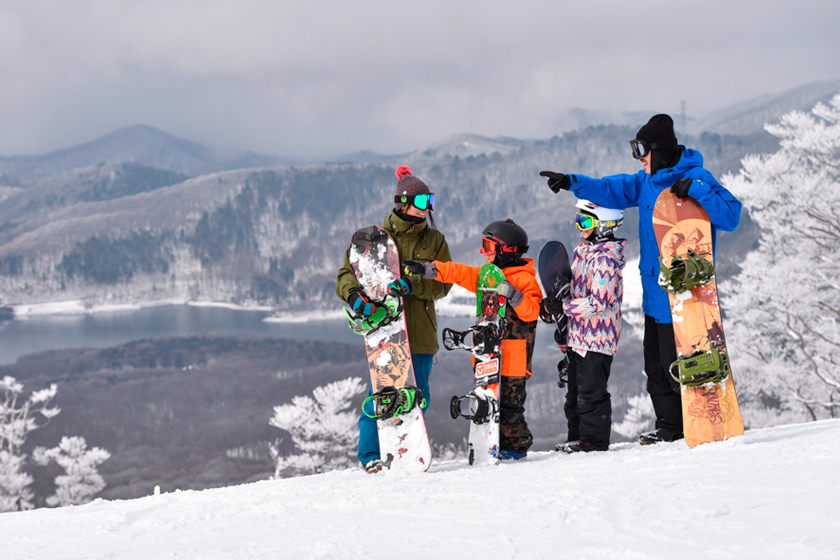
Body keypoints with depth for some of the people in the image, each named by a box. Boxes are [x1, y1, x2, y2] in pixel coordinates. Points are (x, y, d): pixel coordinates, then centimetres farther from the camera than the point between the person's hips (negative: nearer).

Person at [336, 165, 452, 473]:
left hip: (420, 330, 3)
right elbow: (347, 274, 4)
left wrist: (412, 285, -17)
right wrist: (353, 293, -19)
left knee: (418, 395, 5)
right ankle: (370, 456, 1)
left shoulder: (434, 241, 10)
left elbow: (443, 283, 2)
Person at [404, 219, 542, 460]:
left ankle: (517, 445, 8)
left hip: (512, 357, -8)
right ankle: (497, 444, 18)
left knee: (508, 403, -6)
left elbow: (532, 312, -19)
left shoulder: (525, 279, -9)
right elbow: (460, 273, 11)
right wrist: (427, 270, 2)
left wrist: (512, 294, -31)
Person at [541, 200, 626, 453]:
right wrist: (551, 305, 9)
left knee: (591, 391, -4)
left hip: (597, 337, -10)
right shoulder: (582, 251, 12)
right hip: (578, 337, 10)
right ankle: (577, 438, 24)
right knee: (575, 392, 15)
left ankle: (594, 439, 4)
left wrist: (563, 306, -20)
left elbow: (599, 302, -23)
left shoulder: (605, 259, -18)